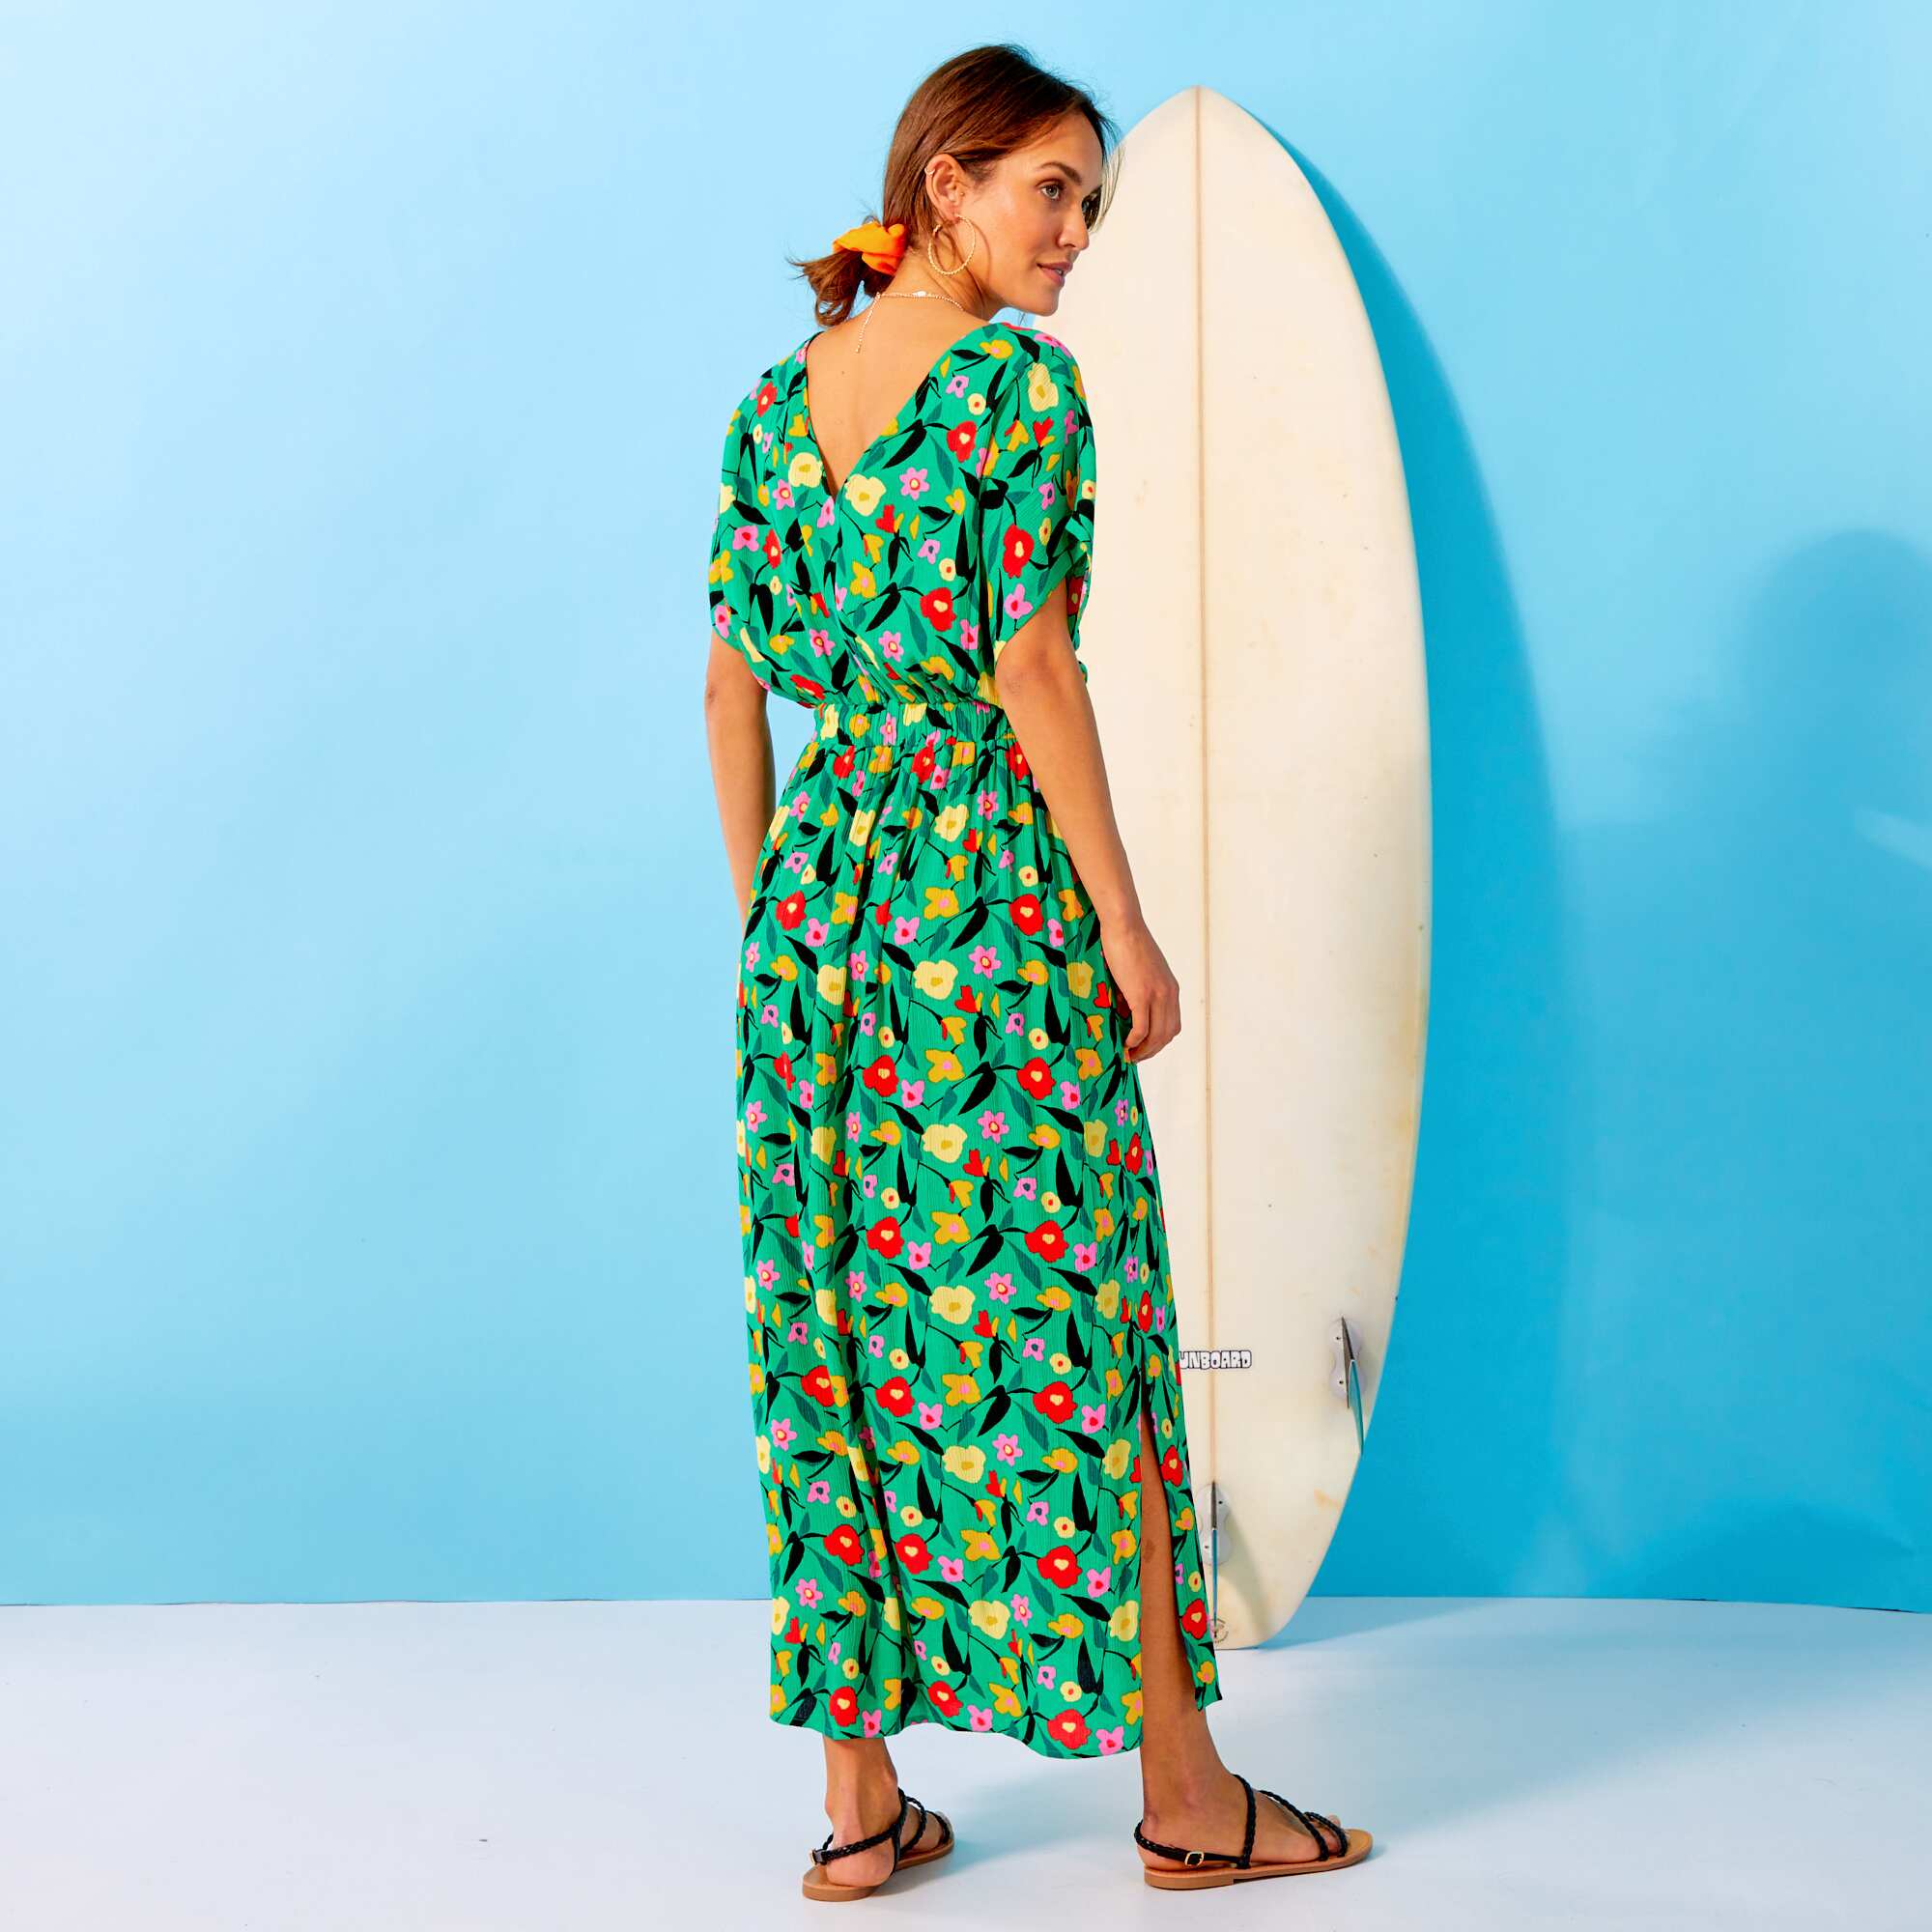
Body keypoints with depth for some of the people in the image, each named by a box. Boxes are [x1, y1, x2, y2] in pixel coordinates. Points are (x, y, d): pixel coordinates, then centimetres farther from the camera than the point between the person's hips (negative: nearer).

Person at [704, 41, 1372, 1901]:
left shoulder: (773, 400, 12)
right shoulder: (1023, 382, -8)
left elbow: (732, 684, 12)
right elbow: (1032, 663, -14)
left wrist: (766, 909, 17)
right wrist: (1123, 921, -10)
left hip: (816, 883, 7)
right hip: (992, 884, -6)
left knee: (839, 1331, 9)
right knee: (1064, 1326, 2)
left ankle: (858, 1800, 16)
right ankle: (1181, 1788, 14)